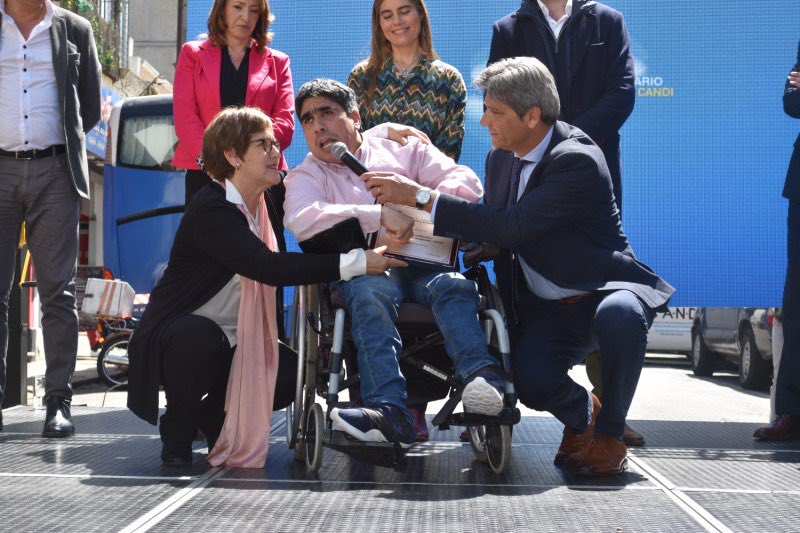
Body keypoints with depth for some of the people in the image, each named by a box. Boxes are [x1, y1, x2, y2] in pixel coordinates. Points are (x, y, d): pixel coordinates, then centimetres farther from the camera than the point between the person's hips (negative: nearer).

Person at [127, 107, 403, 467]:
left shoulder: (265, 205, 7)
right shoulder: (210, 209, -22)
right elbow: (269, 268, -34)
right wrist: (355, 263, -37)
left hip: (230, 343, 8)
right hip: (174, 335, -8)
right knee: (200, 336, -38)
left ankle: (213, 415, 13)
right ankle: (176, 433, -12)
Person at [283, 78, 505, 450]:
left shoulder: (404, 150, 23)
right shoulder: (305, 175, 19)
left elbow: (467, 183, 12)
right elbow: (300, 221, -6)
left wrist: (418, 199, -7)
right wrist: (380, 216, -15)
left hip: (423, 264, 2)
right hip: (365, 271, -1)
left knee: (454, 286, -32)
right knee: (370, 295, -36)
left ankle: (482, 379, -54)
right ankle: (390, 412, -52)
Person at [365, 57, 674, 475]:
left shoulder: (578, 161, -21)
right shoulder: (500, 157, 5)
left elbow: (513, 227, -29)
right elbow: (493, 225, 21)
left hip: (604, 292, -5)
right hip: (545, 307, 5)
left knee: (619, 317, -41)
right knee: (531, 382, -26)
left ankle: (609, 435, -13)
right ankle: (581, 414, 13)